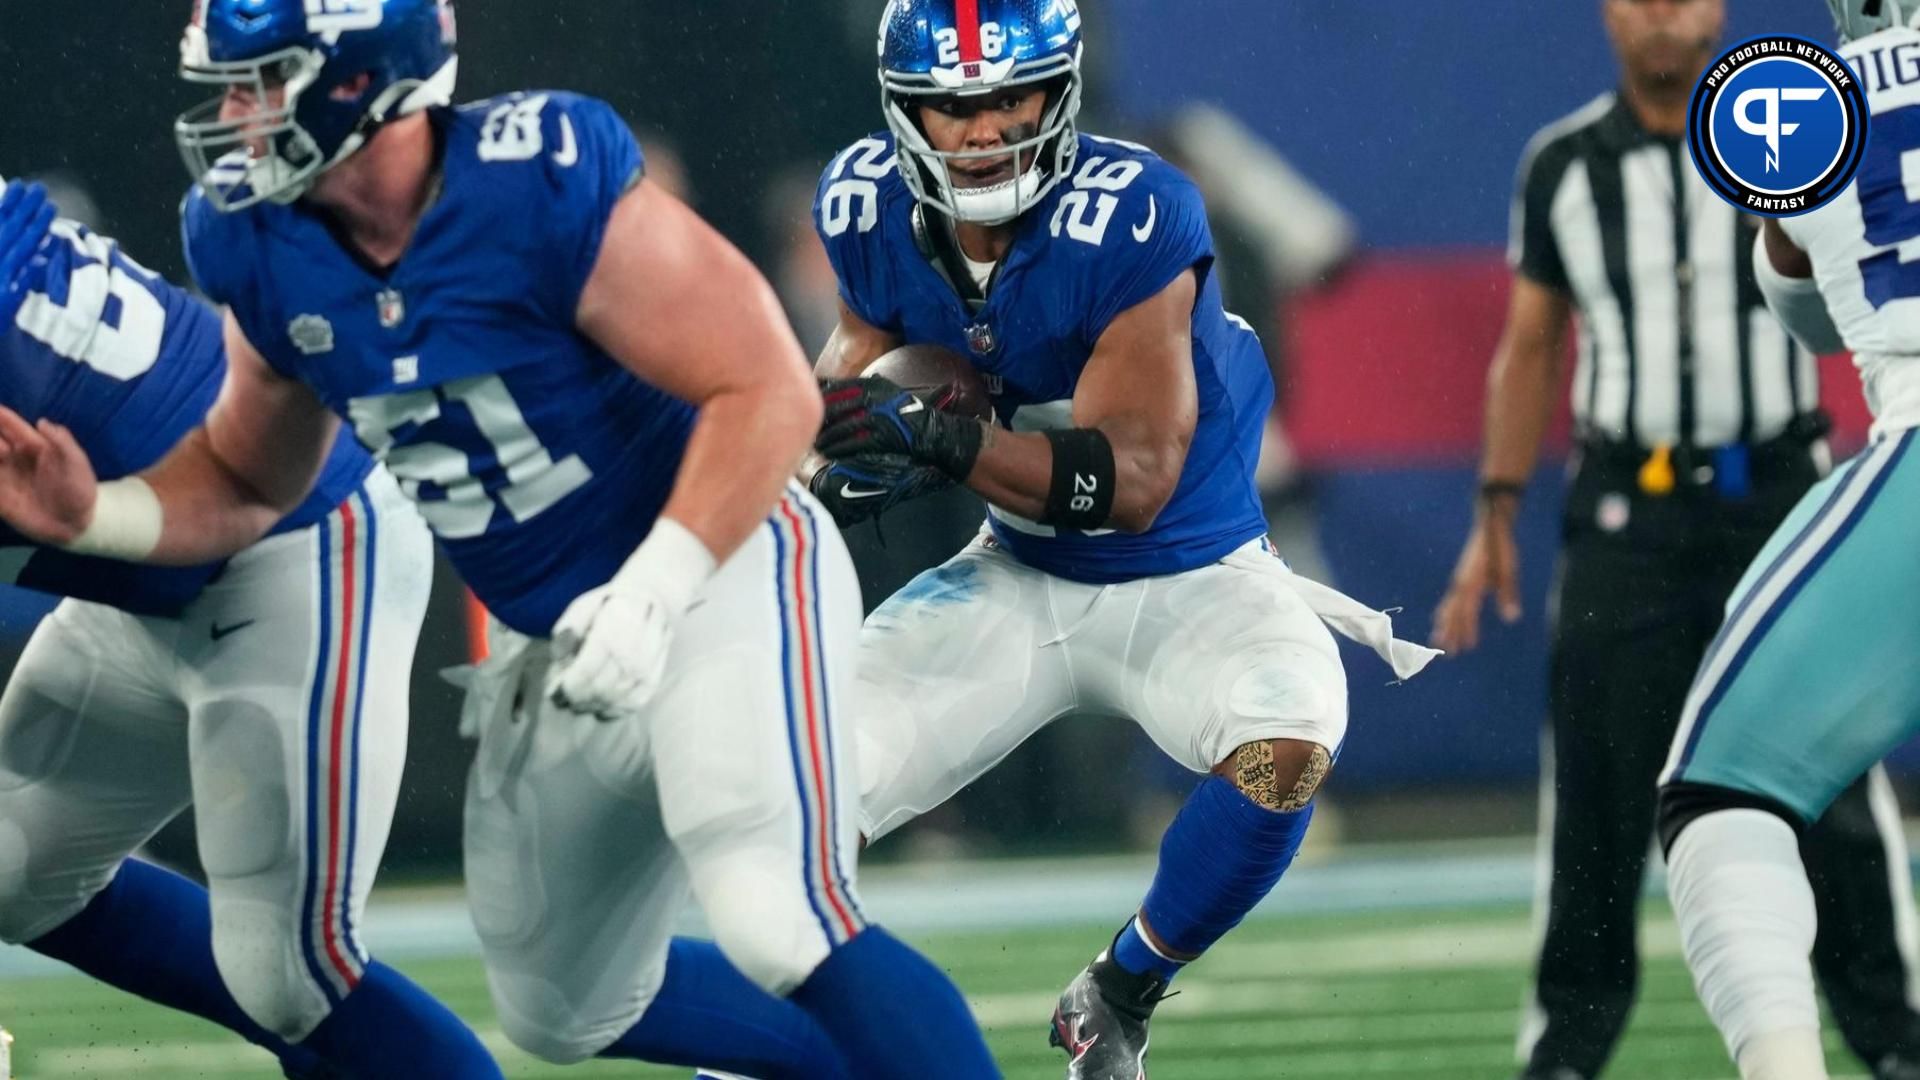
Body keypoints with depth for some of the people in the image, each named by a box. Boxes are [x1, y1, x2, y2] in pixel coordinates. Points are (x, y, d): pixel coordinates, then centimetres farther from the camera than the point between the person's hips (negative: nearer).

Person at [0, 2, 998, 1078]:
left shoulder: (542, 181, -25)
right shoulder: (258, 244, -4)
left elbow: (768, 391, -24)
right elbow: (248, 482, 10)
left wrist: (654, 589, -34)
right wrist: (96, 516, -9)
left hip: (722, 580, -8)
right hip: (555, 651, 8)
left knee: (781, 928, -30)